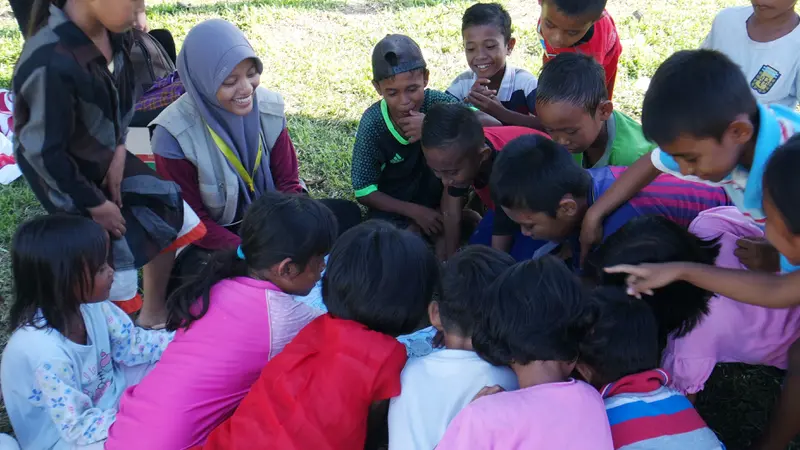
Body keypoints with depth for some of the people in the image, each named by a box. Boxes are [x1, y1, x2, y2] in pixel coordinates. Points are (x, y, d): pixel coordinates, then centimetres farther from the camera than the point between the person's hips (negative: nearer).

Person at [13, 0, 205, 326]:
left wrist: (119, 150, -3)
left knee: (171, 217, 13)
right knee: (113, 278, -1)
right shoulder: (51, 64, -37)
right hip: (66, 175, -7)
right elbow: (45, 154, -26)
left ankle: (153, 315, 34)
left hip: (107, 157, 8)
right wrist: (96, 205, -15)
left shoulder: (110, 29, -14)